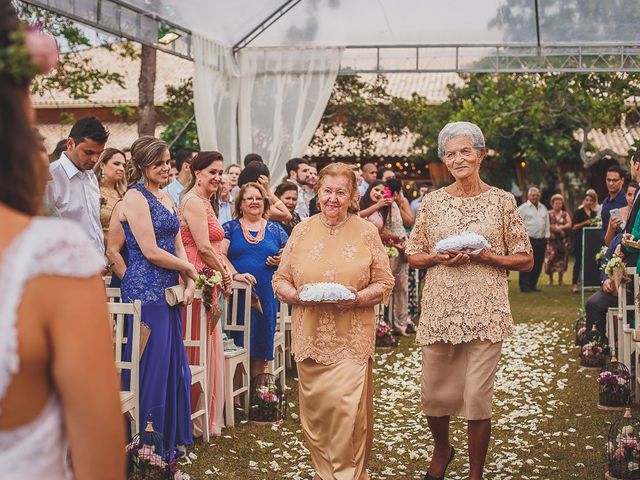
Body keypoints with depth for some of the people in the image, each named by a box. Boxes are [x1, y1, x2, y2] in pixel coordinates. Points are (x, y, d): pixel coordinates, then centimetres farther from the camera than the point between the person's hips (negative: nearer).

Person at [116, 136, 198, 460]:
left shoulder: (167, 198, 15)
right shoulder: (135, 197, -11)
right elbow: (151, 252, -16)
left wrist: (190, 284, 0)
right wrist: (189, 269, -4)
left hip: (169, 290, 8)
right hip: (145, 290, -8)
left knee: (173, 363, 12)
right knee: (152, 364, -2)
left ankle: (171, 438, 22)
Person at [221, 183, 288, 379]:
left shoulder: (275, 230, 13)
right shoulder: (230, 228, 7)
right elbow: (221, 256, -4)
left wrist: (282, 261, -6)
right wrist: (235, 274, -19)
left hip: (267, 295, 2)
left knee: (261, 347, 3)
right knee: (239, 343, -5)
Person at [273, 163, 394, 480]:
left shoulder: (367, 232, 3)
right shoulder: (301, 231, 8)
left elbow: (384, 284, 2)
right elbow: (280, 280, 9)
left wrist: (358, 297, -16)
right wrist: (295, 295, -12)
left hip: (352, 338, -2)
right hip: (310, 336, 2)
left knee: (348, 407, -9)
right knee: (314, 408, 6)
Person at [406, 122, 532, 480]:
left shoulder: (501, 201, 2)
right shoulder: (433, 201, 7)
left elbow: (526, 260, 3)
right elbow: (414, 256, 13)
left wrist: (483, 255, -12)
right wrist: (438, 257, -8)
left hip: (485, 314, -2)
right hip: (439, 312, 2)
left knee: (477, 399, -2)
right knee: (434, 395, 10)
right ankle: (442, 450, 40)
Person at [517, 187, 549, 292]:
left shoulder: (543, 208, 17)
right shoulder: (523, 208, -1)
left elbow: (547, 224, 21)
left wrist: (547, 237, 12)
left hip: (541, 240, 6)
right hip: (528, 239, -6)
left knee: (538, 264, 6)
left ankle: (533, 285, 15)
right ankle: (524, 286, -3)